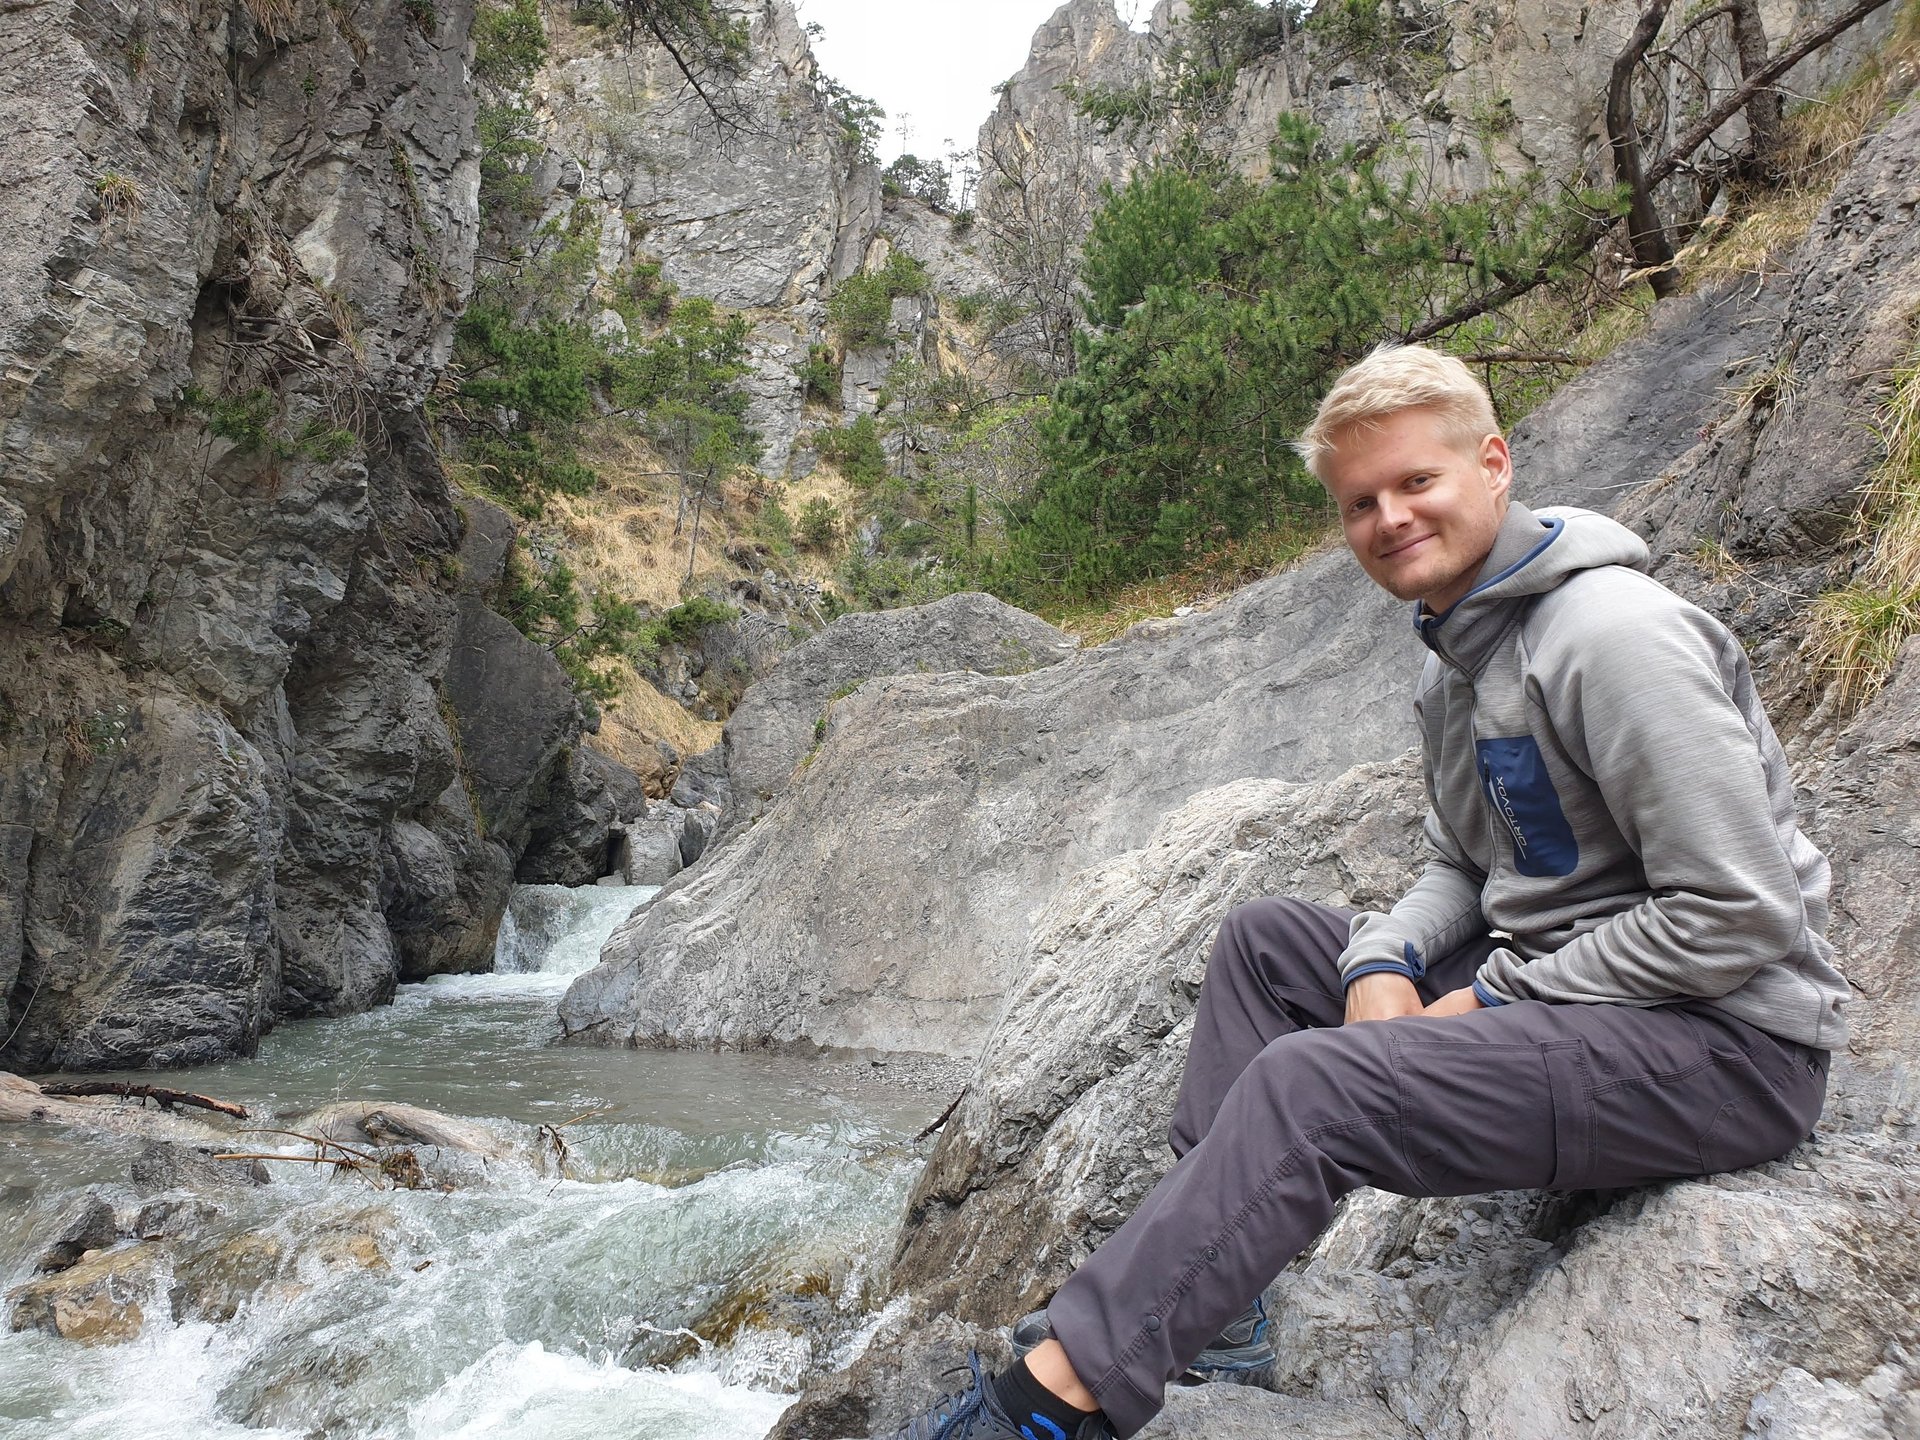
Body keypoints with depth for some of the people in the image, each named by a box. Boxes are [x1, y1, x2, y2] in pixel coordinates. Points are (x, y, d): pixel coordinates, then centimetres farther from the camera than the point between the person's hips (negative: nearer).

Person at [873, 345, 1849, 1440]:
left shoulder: (1614, 633, -20)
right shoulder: (1460, 658, 10)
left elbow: (1738, 918, -22)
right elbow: (1462, 868, 15)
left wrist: (1496, 1000, -16)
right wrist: (1387, 964, -6)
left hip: (1731, 1036, -9)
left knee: (1311, 1083, -27)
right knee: (1267, 941, 7)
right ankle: (1207, 1301, 3)